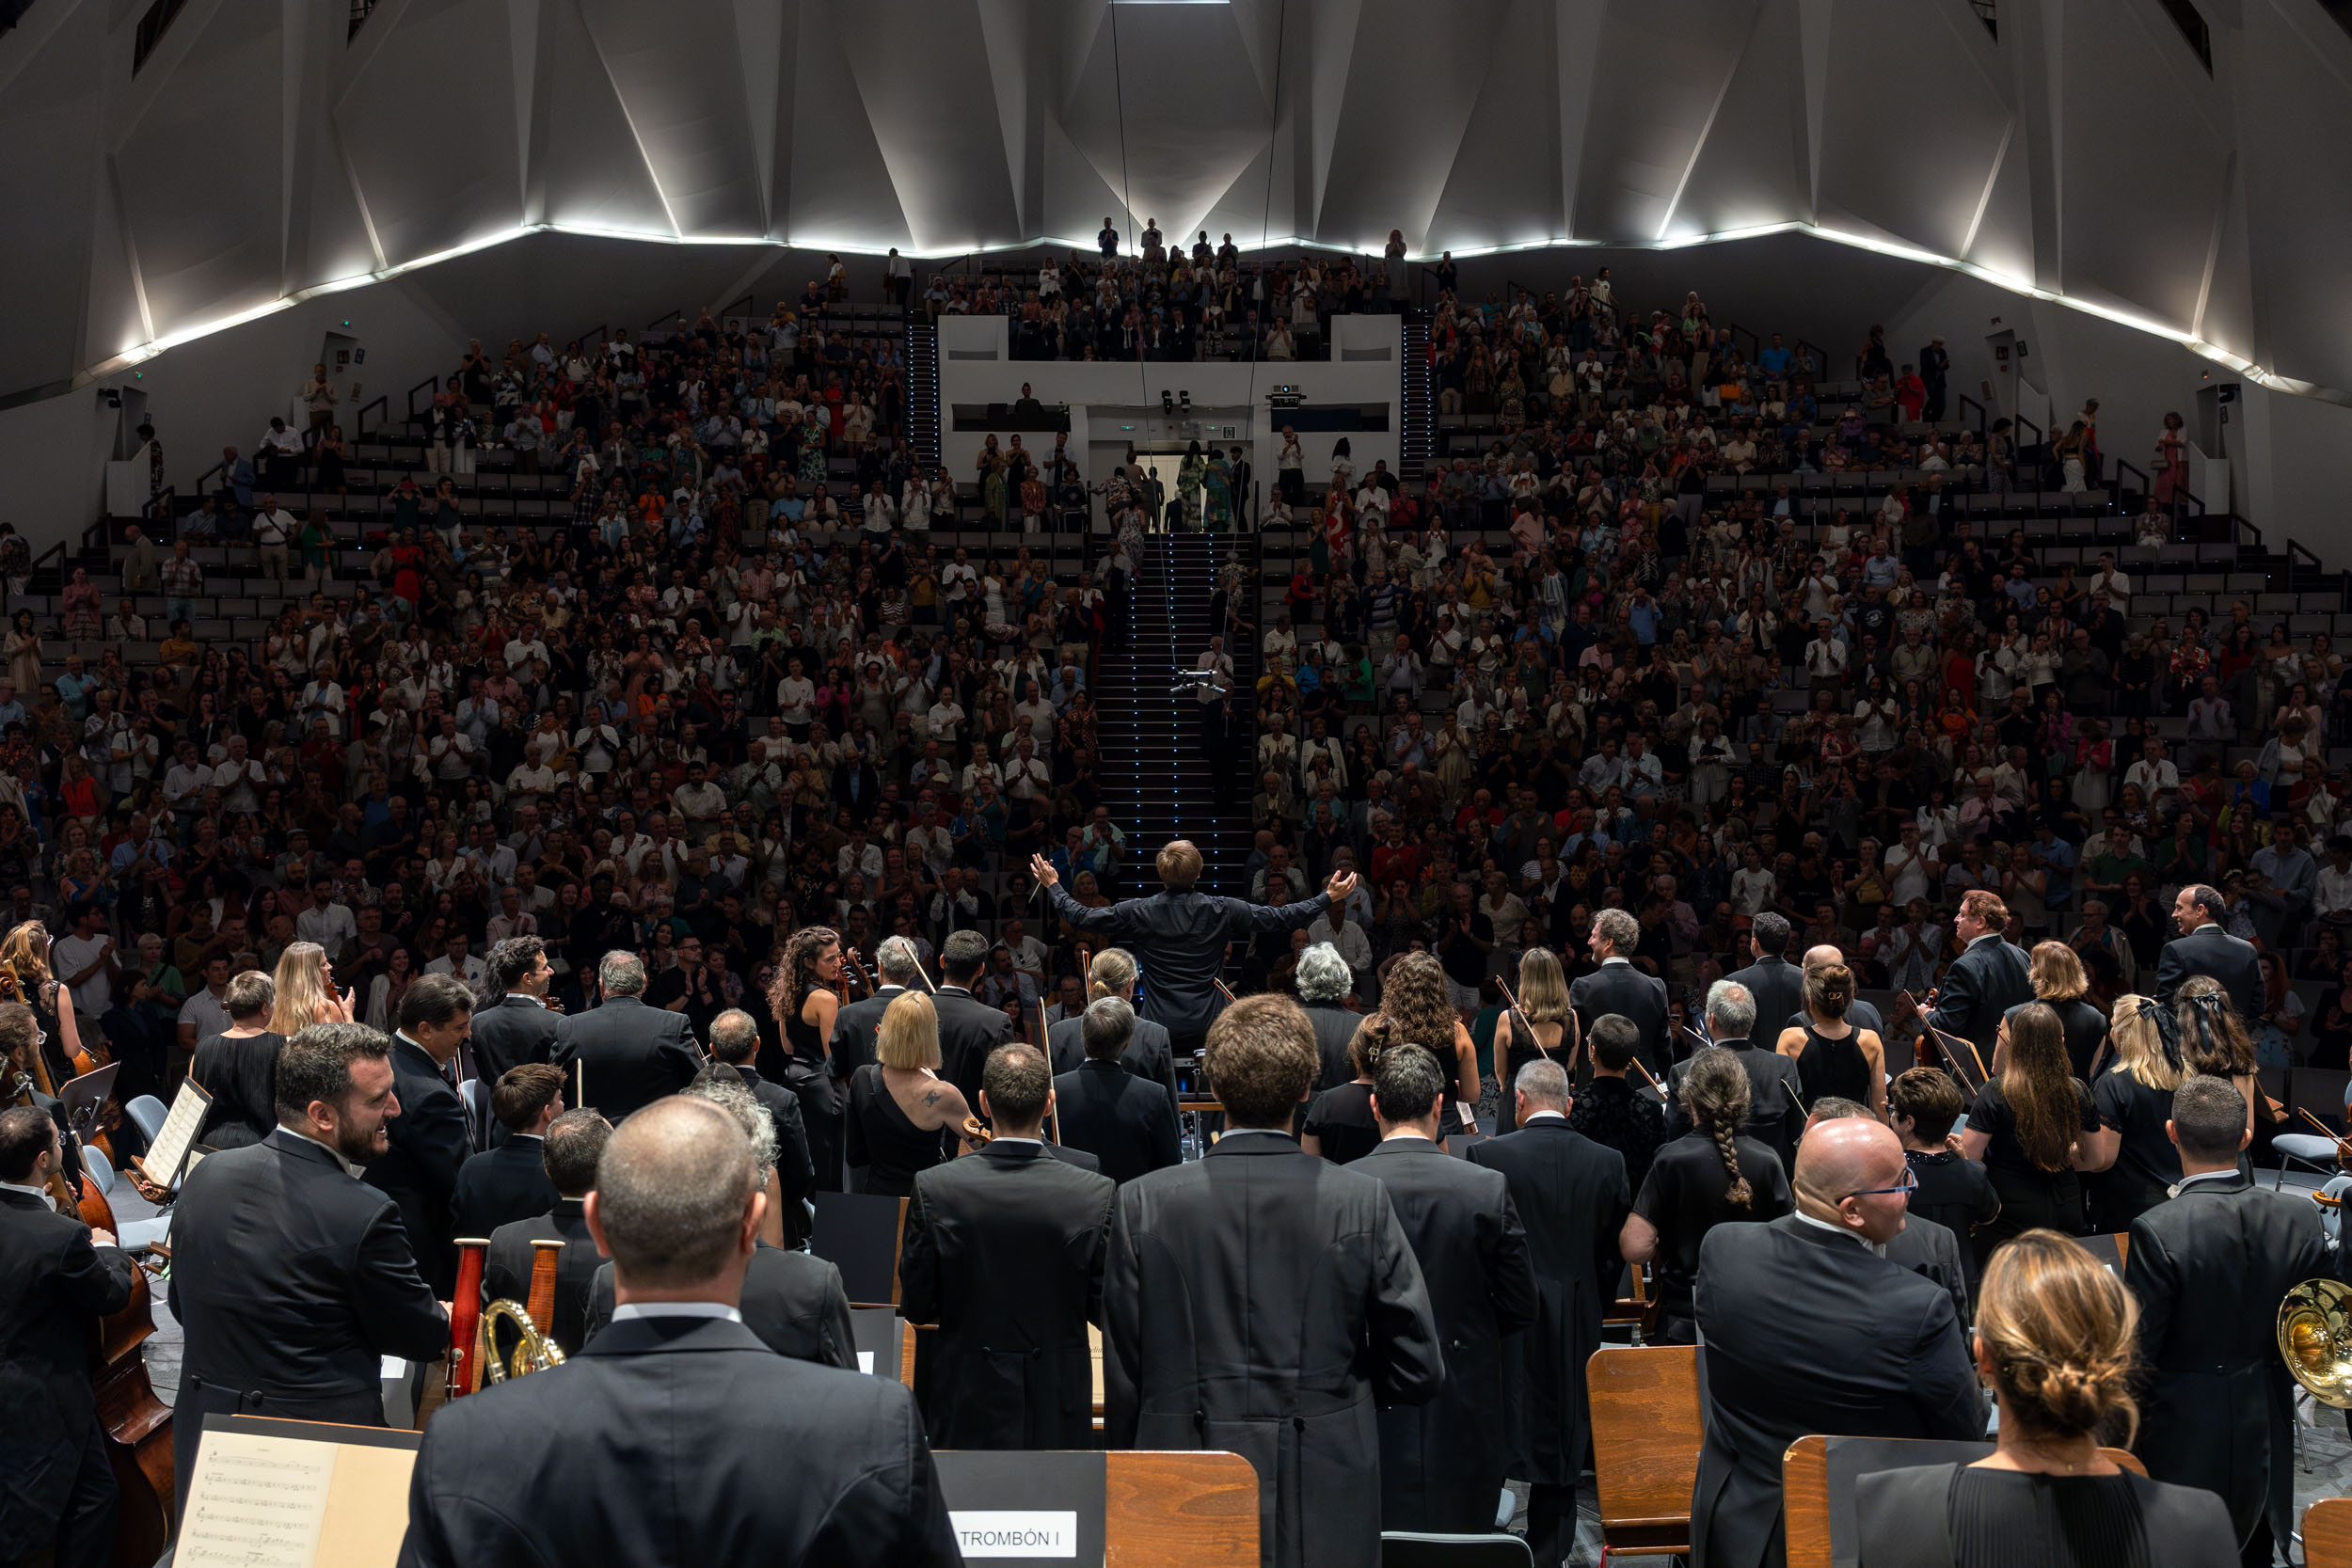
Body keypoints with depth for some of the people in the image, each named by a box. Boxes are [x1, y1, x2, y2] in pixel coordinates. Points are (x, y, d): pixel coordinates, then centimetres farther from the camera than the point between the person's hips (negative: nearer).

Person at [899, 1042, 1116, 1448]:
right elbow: (1107, 1311, -6)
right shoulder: (1097, 1194, -13)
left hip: (967, 1405, 1)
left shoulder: (934, 1189, -12)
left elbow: (916, 1307, -5)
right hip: (1058, 1410, 0)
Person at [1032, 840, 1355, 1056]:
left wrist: (1053, 885, 21)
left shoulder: (1138, 912, -5)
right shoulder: (1223, 912, -5)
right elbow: (1284, 917, 0)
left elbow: (1079, 916, 5)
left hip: (1157, 1026, 0)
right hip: (1205, 1029, 0)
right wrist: (1329, 897, 11)